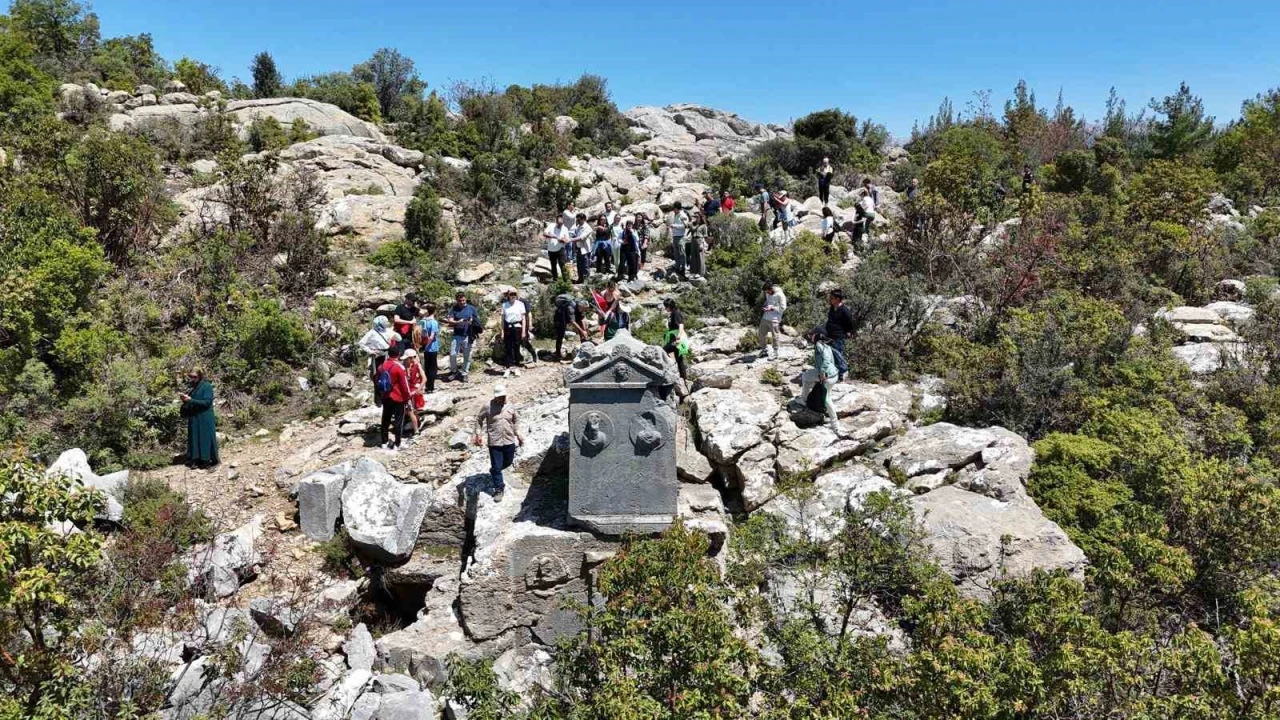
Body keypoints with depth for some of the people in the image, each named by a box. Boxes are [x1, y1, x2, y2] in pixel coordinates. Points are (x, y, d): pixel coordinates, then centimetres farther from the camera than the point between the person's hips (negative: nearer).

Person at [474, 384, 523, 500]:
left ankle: (493, 472, 47)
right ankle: (499, 489, 16)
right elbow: (479, 419, 1)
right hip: (494, 442, -4)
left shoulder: (510, 406, 0)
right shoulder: (488, 407, -10)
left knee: (508, 462, 19)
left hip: (509, 441, 4)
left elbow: (516, 420, 16)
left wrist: (518, 434, 10)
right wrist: (478, 434, -4)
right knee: (497, 466, 1)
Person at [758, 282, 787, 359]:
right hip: (765, 317, 8)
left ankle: (775, 352, 10)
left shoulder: (780, 295, -14)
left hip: (774, 319, -8)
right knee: (761, 334, 12)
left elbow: (783, 307, -11)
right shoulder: (767, 294, 8)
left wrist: (772, 308, -18)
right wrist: (765, 306, 4)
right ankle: (764, 351, 26)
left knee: (775, 336, -1)